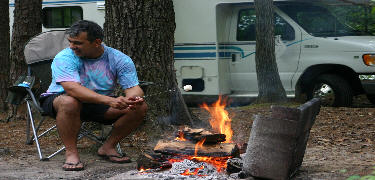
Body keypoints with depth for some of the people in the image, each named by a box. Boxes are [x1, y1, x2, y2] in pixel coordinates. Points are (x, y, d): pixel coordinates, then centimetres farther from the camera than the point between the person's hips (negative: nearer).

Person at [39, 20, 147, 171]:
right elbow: (72, 88, -35)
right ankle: (71, 152, -23)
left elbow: (133, 88, -11)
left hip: (102, 103, 4)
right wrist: (109, 101, -47)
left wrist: (134, 99, -39)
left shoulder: (120, 59, -8)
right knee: (69, 102, -40)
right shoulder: (64, 58, -20)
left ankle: (108, 147, 0)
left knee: (140, 107, -16)